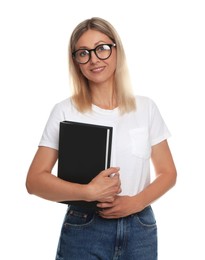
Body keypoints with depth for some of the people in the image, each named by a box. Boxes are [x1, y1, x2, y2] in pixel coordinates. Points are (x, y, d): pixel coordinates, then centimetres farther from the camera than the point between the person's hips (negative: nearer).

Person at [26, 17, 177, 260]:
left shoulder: (146, 107, 1)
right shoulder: (64, 111, -4)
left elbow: (167, 172, 5)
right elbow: (35, 180, -6)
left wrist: (135, 202, -13)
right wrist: (87, 192, -21)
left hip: (140, 230, 2)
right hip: (83, 231, -1)